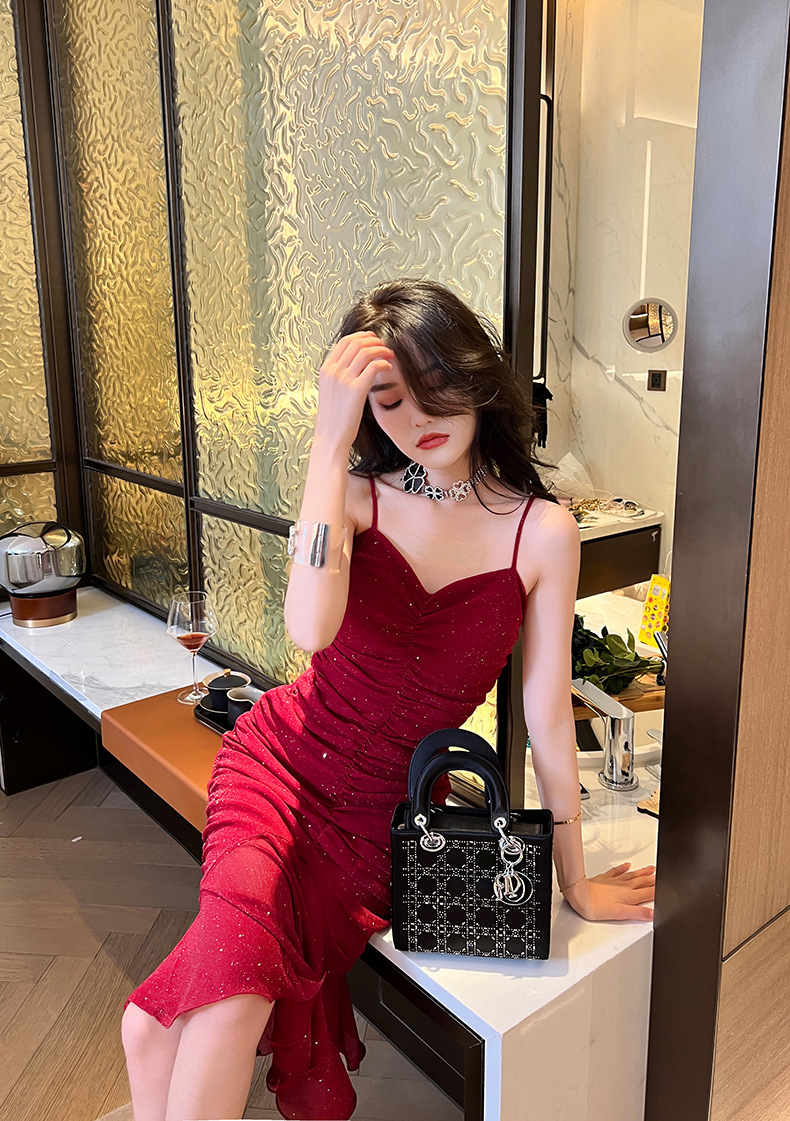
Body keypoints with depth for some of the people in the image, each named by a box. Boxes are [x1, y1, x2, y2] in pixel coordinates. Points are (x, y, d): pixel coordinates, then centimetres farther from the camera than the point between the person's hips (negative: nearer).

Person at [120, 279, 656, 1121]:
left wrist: (576, 883, 3)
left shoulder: (541, 531, -10)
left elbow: (548, 715, -5)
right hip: (284, 762, 1)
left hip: (386, 807, -1)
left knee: (164, 1027, -17)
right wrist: (330, 441, -27)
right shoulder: (355, 492, -6)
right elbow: (312, 629, -27)